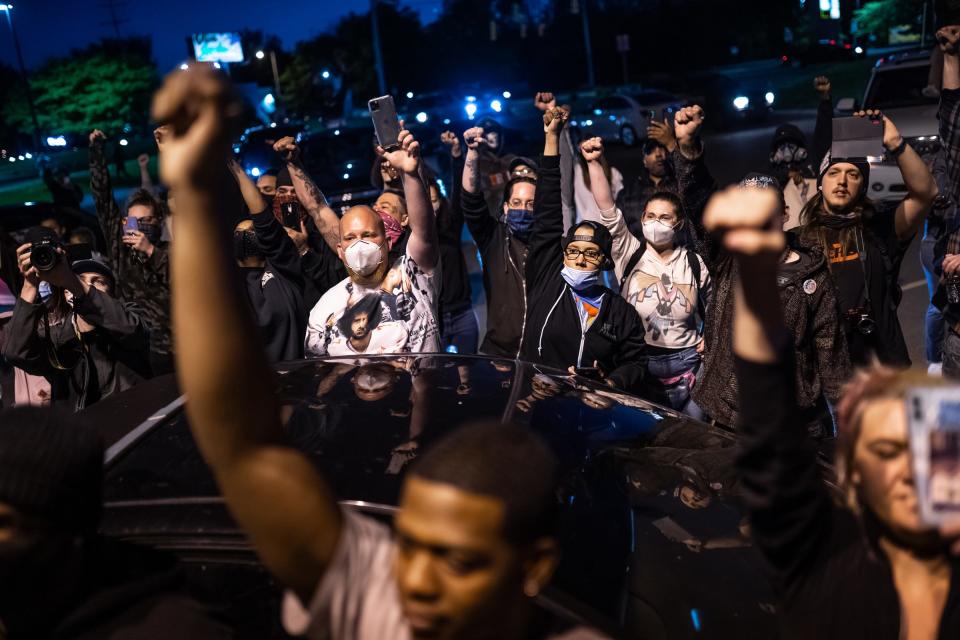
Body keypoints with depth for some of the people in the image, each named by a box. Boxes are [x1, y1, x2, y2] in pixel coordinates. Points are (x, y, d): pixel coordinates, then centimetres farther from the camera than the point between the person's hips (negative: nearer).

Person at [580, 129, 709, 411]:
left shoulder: (694, 263, 1)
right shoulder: (630, 253, -3)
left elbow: (712, 307, 16)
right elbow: (608, 212, -17)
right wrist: (595, 164, -27)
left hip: (683, 362, 1)